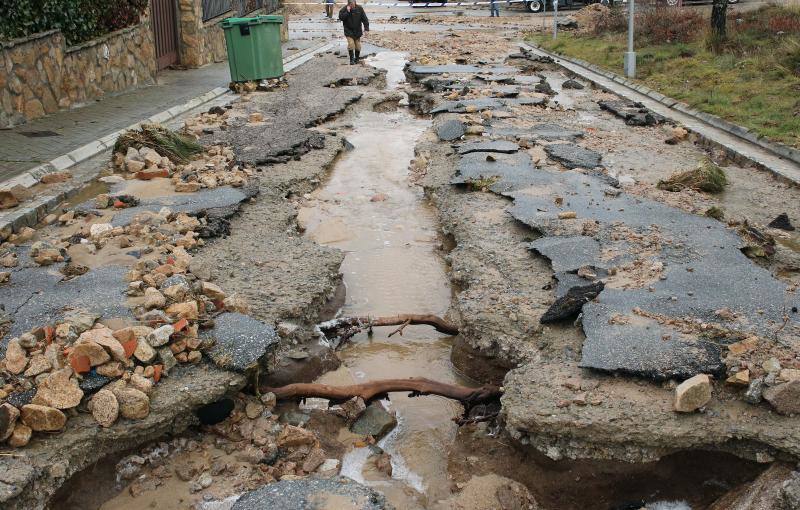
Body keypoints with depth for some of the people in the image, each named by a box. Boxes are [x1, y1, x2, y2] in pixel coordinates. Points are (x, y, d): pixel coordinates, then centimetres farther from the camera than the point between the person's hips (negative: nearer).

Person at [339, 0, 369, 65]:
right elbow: (341, 17, -17)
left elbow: (365, 19, -5)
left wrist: (366, 28, -12)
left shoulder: (359, 8, -7)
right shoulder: (344, 9, -9)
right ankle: (352, 59, -3)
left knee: (358, 45, 8)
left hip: (357, 31, 2)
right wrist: (347, 12, -26)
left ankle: (357, 58, 28)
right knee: (351, 44, -15)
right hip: (349, 31, -2)